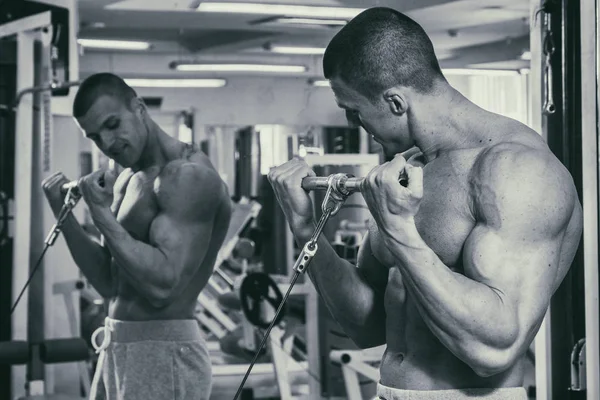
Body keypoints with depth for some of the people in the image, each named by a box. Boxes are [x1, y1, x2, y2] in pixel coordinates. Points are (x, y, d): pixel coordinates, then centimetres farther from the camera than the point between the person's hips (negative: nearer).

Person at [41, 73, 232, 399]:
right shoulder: (126, 181, 12)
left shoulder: (188, 176, -17)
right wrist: (64, 216, 2)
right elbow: (111, 285, 11)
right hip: (116, 348, 9)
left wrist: (102, 216, -19)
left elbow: (163, 285, -25)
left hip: (163, 357, -9)